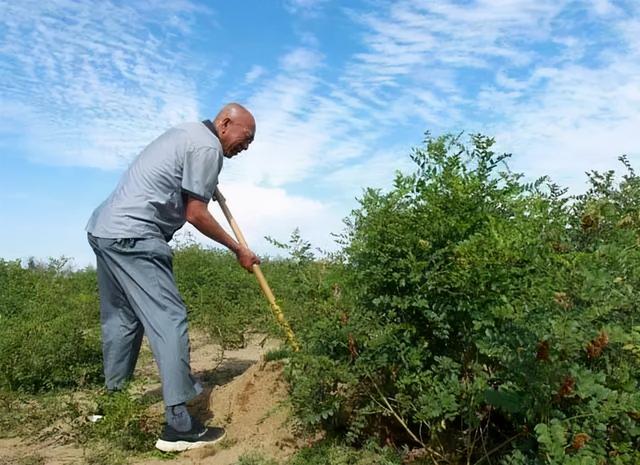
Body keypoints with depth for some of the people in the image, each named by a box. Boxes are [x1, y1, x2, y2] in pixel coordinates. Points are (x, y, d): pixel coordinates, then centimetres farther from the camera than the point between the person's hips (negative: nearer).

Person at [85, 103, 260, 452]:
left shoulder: (186, 132, 21)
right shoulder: (207, 147, -8)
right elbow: (195, 214, -9)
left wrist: (206, 186, 36)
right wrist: (238, 250, -1)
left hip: (103, 227, 10)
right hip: (134, 236, -10)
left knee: (121, 319, 16)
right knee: (168, 319, -11)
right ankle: (179, 425, -11)